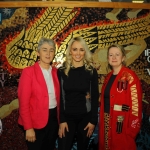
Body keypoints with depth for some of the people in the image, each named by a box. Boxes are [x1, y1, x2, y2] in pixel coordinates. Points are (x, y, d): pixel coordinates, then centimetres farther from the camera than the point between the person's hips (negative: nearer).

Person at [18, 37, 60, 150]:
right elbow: (23, 101, -13)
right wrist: (28, 127, -15)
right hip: (36, 121, -5)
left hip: (53, 118, 5)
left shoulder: (56, 72, 6)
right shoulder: (28, 71, -11)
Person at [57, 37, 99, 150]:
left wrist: (93, 120, -4)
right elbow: (59, 97, -2)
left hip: (85, 117, 1)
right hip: (67, 117, 0)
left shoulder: (91, 71, -1)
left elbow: (95, 97, 0)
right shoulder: (62, 71, -1)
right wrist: (61, 120, -6)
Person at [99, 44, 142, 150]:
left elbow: (136, 103, -17)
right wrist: (103, 121, 9)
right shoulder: (109, 77, 10)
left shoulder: (130, 76, -13)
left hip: (122, 124, -7)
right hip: (107, 122, 7)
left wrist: (132, 129, -18)